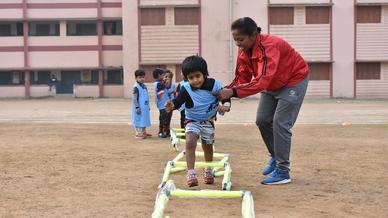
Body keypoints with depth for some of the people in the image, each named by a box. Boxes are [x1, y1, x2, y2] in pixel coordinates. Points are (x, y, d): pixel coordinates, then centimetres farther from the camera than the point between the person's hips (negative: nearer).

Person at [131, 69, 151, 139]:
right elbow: (135, 98, -15)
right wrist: (137, 107, -20)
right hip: (139, 107, -8)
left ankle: (143, 132, 24)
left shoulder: (144, 86, 12)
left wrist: (148, 106, 19)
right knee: (139, 119, -3)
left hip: (145, 107, 8)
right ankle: (138, 133, 3)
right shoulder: (136, 87, -12)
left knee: (144, 119, 14)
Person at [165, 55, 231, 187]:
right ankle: (191, 174, -23)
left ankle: (208, 171, 41)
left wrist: (224, 106, -27)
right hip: (192, 121, -1)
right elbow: (178, 101, -20)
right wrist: (172, 105, -43)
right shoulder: (186, 89, -20)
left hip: (208, 121, 2)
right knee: (190, 143, -24)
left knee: (208, 147, 15)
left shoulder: (213, 85, -19)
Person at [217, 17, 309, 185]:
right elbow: (242, 78, -7)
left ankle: (283, 172, -4)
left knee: (280, 124, -13)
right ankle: (275, 157, 26)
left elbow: (262, 80, -45)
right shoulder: (243, 51, -10)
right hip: (272, 85, 8)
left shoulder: (269, 46, -35)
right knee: (262, 120, 4)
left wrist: (233, 92, -51)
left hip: (294, 81, -8)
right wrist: (225, 91, -25)